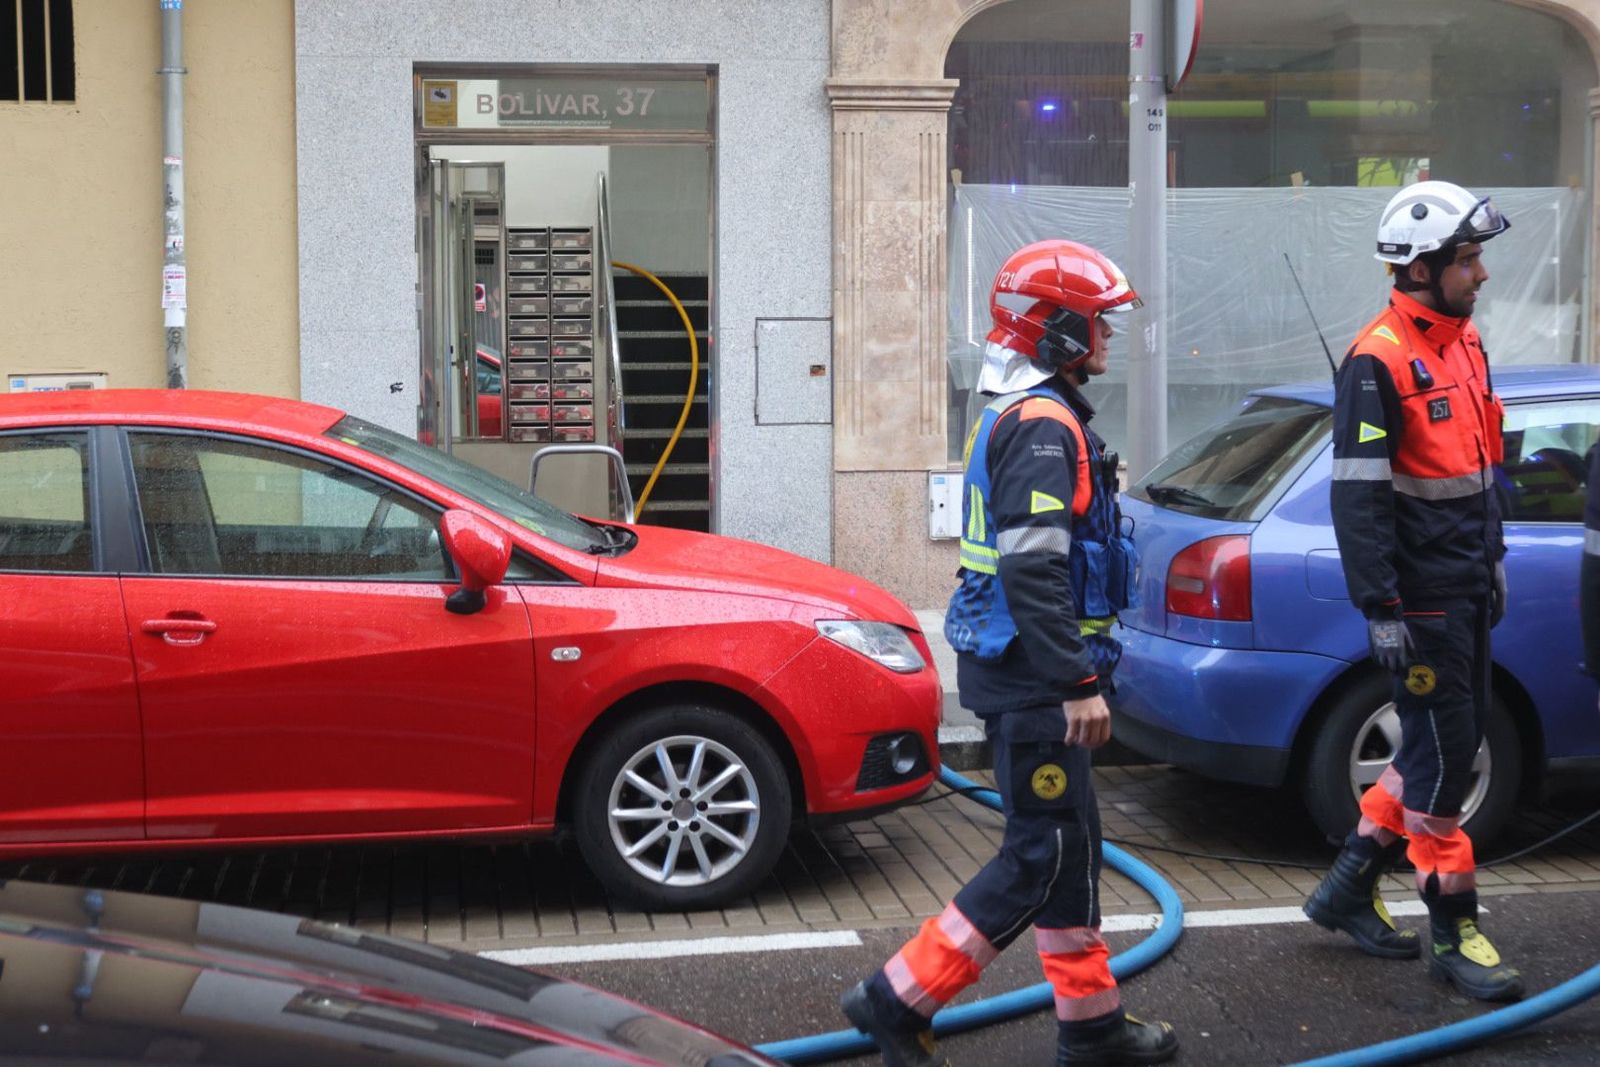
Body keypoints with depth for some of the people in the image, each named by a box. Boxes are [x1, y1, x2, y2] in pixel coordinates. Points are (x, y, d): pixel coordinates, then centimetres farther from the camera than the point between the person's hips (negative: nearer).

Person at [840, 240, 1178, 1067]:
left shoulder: (1018, 416, 16)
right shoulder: (1043, 425, -17)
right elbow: (1035, 571, -26)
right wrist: (1078, 684, -25)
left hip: (1016, 666, 11)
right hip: (1029, 677, -11)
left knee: (1069, 845, 15)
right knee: (1042, 855, -4)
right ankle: (897, 1000, 1)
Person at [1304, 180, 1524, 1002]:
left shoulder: (1464, 341, 12)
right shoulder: (1378, 361, -16)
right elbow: (1358, 497, -20)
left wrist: (1492, 557, 23)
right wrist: (1381, 610, -22)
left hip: (1467, 591, 9)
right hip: (1421, 599, -9)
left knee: (1450, 746, 15)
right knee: (1442, 758, -2)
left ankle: (1349, 888, 27)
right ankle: (1452, 933, 10)